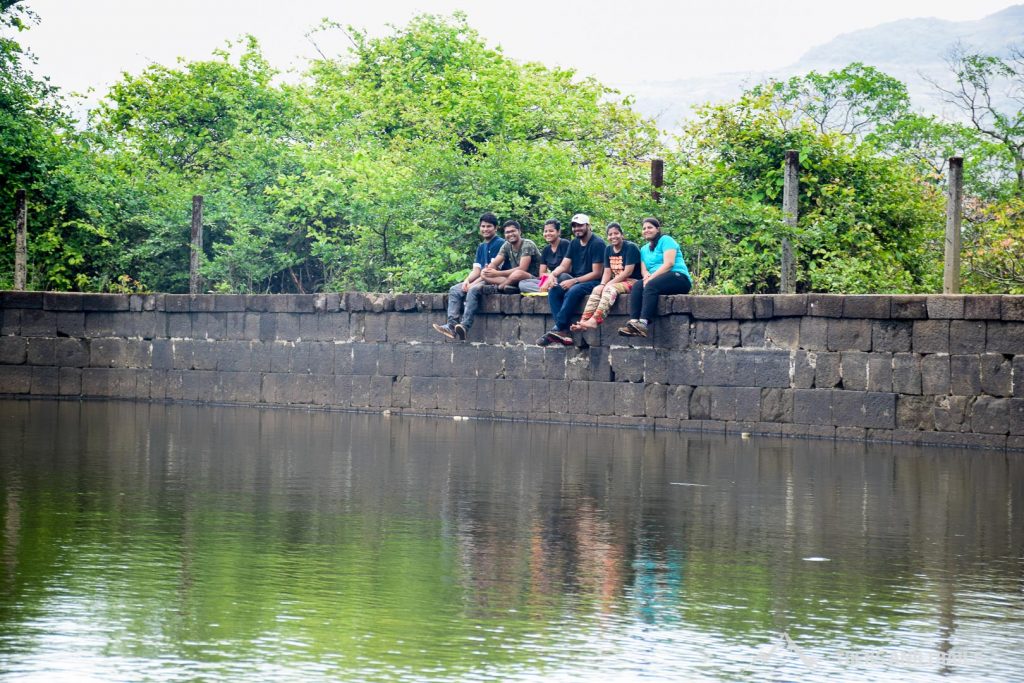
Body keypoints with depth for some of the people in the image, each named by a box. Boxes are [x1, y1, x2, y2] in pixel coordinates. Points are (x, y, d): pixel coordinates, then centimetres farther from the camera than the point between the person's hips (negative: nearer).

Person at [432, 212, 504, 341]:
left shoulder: (499, 243, -6)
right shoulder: (481, 247, 20)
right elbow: (477, 270, 13)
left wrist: (474, 283, -19)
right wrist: (467, 280, -9)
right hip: (480, 280, 9)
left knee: (473, 290, -35)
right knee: (454, 290, -9)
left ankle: (464, 326, -47)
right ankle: (452, 325, -27)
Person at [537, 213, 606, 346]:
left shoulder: (597, 244, -9)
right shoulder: (574, 244, 13)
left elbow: (597, 273, -15)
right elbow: (563, 266, 8)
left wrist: (574, 281, -22)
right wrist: (553, 274, -15)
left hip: (593, 282, -7)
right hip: (574, 281, 7)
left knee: (573, 292, -36)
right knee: (553, 290, -20)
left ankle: (558, 329, -33)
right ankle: (564, 332, -32)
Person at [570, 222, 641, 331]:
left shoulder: (630, 247, -9)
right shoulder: (608, 249, 13)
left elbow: (628, 272, -15)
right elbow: (607, 272, 9)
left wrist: (608, 284, -18)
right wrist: (602, 284, -13)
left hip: (632, 281, -7)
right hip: (616, 282, 7)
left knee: (610, 289, -33)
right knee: (597, 290, -21)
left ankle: (594, 321, -51)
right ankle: (583, 322, -37)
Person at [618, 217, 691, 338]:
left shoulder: (665, 240, 1)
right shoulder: (644, 249, 23)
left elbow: (669, 263, -12)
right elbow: (643, 269, 12)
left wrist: (651, 278, -19)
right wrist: (646, 275, -13)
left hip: (678, 277, -6)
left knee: (651, 285, -33)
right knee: (637, 286, -23)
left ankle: (643, 323, -51)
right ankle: (633, 322, -43)